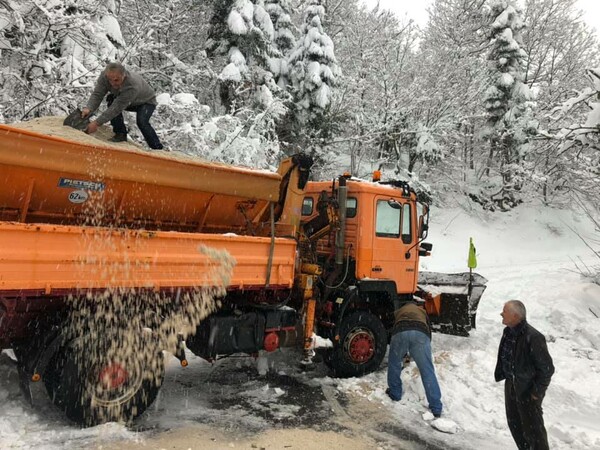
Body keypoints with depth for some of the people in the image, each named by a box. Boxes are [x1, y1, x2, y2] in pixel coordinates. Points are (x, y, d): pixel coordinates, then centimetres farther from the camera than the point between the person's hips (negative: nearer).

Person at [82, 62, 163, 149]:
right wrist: (88, 109, -49)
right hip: (130, 103, 6)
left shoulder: (132, 86, -43)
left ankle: (157, 148, -15)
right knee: (111, 99, -21)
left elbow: (118, 107, -44)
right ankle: (120, 134, -12)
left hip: (147, 101, -6)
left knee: (141, 122, -31)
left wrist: (97, 123, -47)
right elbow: (97, 94, -27)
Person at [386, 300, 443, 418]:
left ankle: (395, 393, 34)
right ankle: (436, 408, 8)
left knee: (394, 364, 25)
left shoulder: (398, 312, 41)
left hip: (400, 332, 0)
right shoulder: (422, 311, 41)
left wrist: (402, 357, 57)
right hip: (420, 333, 0)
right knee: (428, 371, 7)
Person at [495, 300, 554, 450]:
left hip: (528, 390, -8)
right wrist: (500, 375, 13)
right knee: (514, 423, 21)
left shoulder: (533, 337, -27)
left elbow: (547, 368, -20)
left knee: (533, 427, 7)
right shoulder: (508, 332, -3)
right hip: (510, 385, 8)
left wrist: (537, 392, -16)